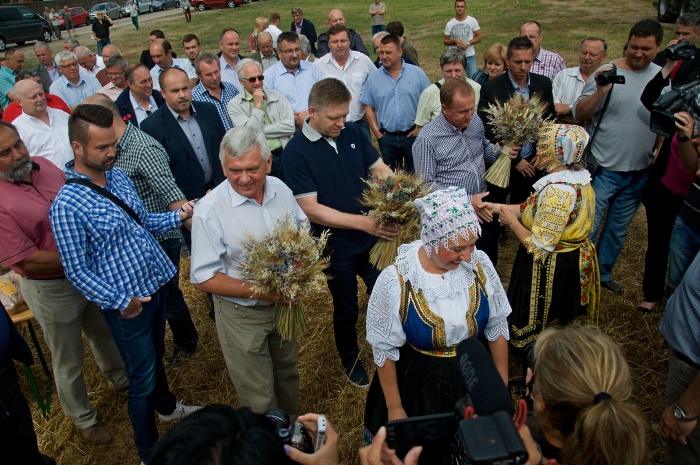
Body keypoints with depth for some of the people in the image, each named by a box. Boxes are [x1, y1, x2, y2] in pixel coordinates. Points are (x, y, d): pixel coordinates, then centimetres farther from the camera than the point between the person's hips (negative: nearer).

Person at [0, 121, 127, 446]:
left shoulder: (43, 165, -4)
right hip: (51, 290, -6)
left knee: (104, 333, 28)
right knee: (68, 361, 15)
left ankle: (121, 378, 55)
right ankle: (83, 419, 39)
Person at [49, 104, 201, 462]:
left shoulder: (118, 176, 0)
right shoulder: (67, 205, -22)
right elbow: (77, 273, -18)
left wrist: (178, 216, -3)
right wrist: (120, 301, -26)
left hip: (155, 285, 7)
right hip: (127, 304, -7)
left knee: (156, 356, 29)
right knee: (142, 379, 10)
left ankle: (167, 406, 56)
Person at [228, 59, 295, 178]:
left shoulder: (277, 96, 13)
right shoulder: (234, 105, 4)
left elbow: (290, 127, 0)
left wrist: (259, 131, -4)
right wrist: (257, 105, -5)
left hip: (284, 153, 2)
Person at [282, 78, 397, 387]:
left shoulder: (352, 133, -4)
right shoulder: (295, 153, -18)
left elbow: (380, 169, 1)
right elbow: (311, 209, -22)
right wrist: (364, 222, -31)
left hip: (373, 238, 4)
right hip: (337, 248, -4)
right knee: (347, 309, 17)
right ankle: (351, 361, 45)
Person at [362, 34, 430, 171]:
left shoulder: (417, 73, -2)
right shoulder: (373, 78, 2)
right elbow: (369, 108, 4)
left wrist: (420, 127, -5)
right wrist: (377, 133, -2)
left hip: (412, 134, -1)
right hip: (387, 138, 1)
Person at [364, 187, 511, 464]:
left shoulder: (480, 264, -16)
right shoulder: (395, 281, -25)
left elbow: (497, 328, -2)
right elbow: (385, 350, -13)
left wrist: (502, 387, 6)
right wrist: (395, 408, -5)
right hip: (418, 386, -2)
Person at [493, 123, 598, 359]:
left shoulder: (557, 192, -32)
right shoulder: (578, 178, -2)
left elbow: (539, 246, -28)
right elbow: (535, 210, 6)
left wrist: (511, 221, -15)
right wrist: (499, 207, 2)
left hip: (550, 270, -9)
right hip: (573, 264, 9)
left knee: (535, 337, 14)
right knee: (558, 326, 29)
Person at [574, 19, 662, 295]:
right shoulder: (607, 73, -11)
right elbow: (579, 115, -13)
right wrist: (600, 91, -28)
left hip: (640, 172, 5)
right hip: (604, 169, -5)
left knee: (618, 229, 18)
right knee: (588, 228, 1)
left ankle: (603, 273, 36)